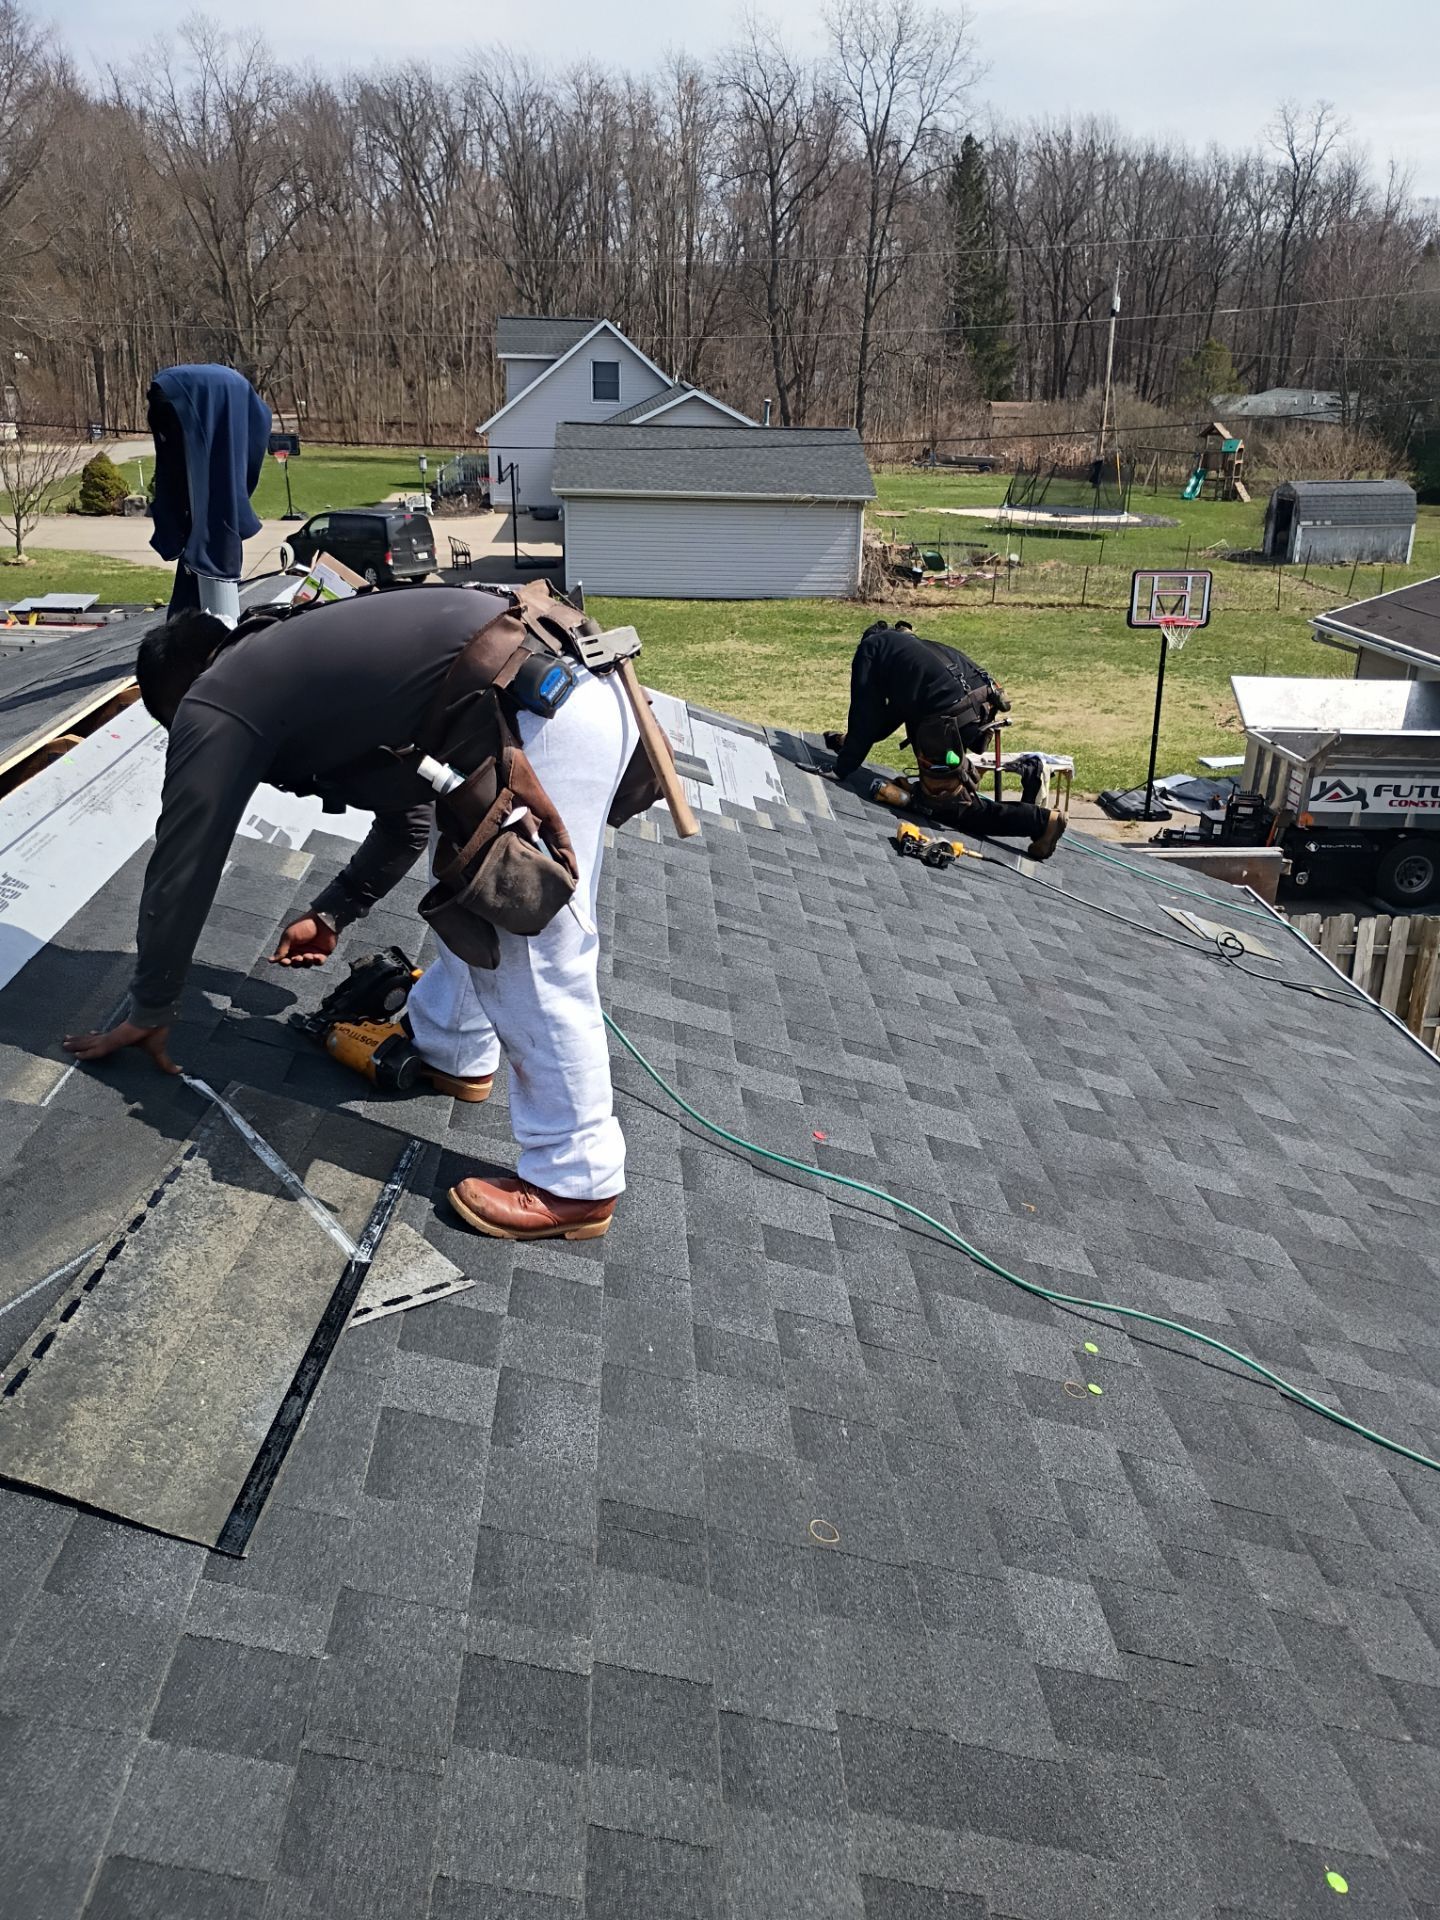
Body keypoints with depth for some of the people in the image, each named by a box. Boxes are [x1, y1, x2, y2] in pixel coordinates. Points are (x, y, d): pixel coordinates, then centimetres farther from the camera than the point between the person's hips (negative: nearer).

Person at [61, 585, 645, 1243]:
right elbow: (407, 815, 39)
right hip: (582, 684, 10)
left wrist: (147, 1012, 23)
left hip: (541, 714, -10)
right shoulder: (288, 667, 32)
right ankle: (451, 1051, 45)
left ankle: (574, 1184, 10)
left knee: (533, 966, -1)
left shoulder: (215, 702, 7)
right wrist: (331, 914, 47)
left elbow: (182, 866, 11)